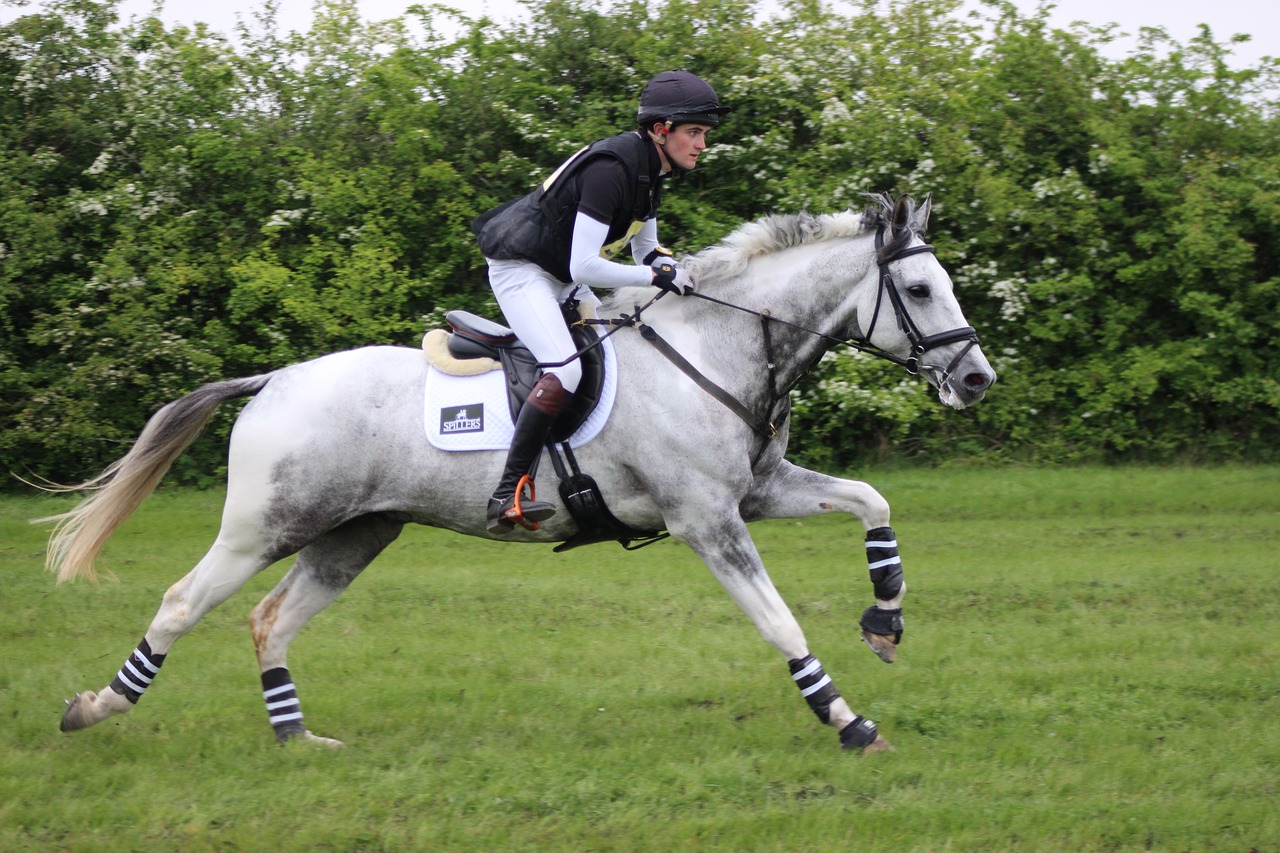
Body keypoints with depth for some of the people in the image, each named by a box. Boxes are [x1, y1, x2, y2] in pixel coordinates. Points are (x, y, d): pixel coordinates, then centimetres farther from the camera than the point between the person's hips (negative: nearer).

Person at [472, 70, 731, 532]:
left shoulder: (649, 169, 6)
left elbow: (646, 251, 17)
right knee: (566, 368, -28)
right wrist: (655, 275, -22)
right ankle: (507, 497, -33)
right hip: (520, 271, -11)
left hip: (561, 282, 11)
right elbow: (584, 268, -28)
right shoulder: (611, 168, -25)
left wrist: (677, 272, -4)